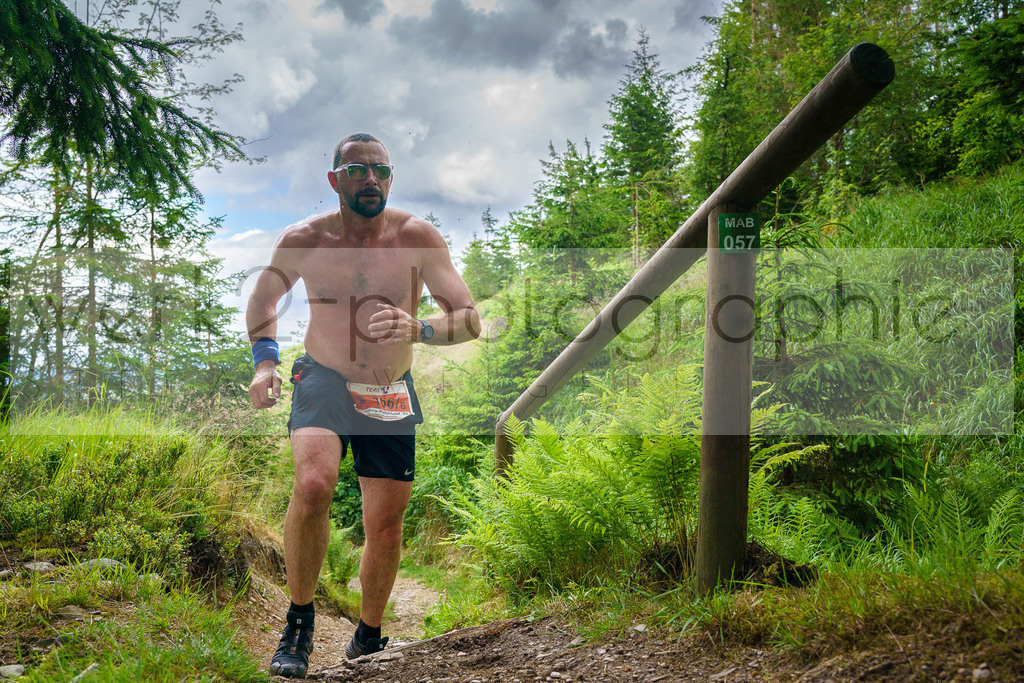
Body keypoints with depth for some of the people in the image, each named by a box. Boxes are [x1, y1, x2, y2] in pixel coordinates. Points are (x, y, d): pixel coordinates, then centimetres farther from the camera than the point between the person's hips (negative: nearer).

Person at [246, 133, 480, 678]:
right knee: (313, 484, -29)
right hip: (324, 382, -1)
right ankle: (298, 624, -9)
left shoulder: (417, 238, -13)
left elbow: (470, 321, -14)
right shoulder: (303, 240, -9)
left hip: (390, 397, 1)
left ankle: (368, 638, 30)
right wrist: (264, 360, -6)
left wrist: (417, 330, -33)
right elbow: (262, 300, 10)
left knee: (385, 526, 4)